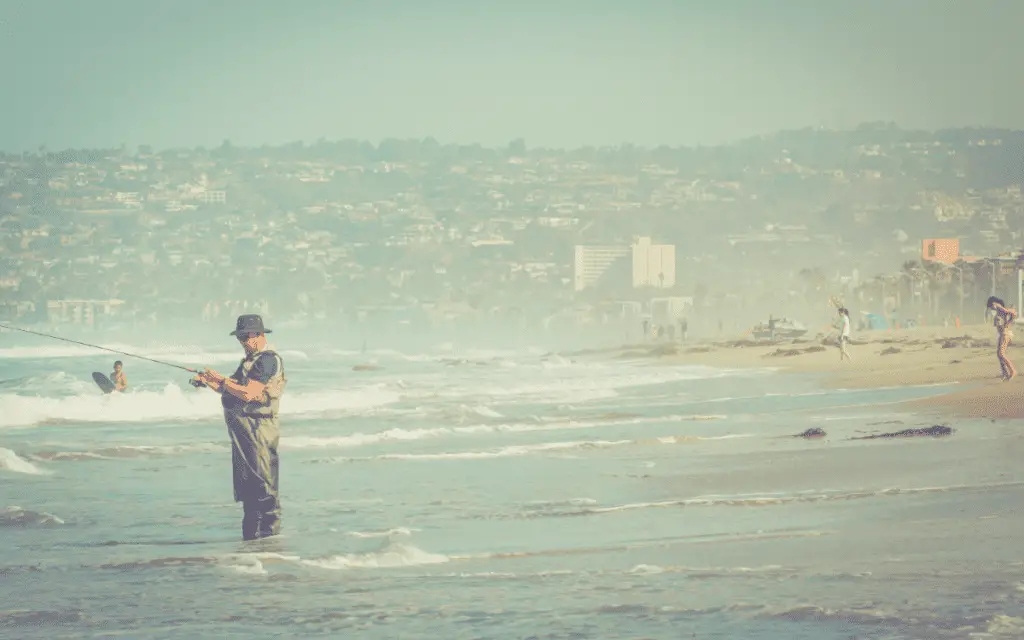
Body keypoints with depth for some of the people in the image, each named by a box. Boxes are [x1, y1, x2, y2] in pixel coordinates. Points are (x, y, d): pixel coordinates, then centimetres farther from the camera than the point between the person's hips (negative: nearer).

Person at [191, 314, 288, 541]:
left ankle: (270, 531, -7)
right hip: (241, 429, 11)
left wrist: (221, 379, -16)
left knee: (262, 483, -9)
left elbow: (248, 393, -23)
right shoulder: (251, 360, 21)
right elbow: (231, 390, 23)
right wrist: (208, 382, 9)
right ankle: (251, 533, 19)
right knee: (245, 484, 13)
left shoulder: (269, 360, -14)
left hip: (257, 428, -11)